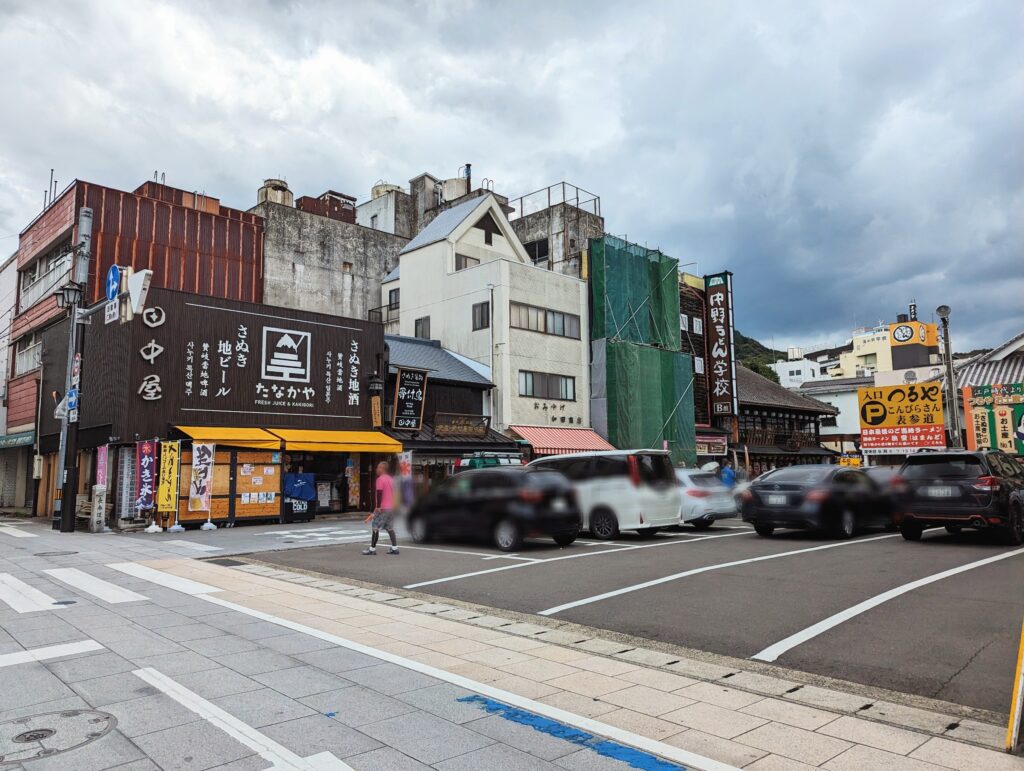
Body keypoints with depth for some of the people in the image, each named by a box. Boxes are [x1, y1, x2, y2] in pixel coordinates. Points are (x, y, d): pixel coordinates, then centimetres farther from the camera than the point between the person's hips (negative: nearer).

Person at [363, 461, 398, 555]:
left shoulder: (380, 479, -11)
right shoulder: (391, 479, 13)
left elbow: (379, 493, -18)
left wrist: (378, 506, -18)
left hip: (383, 508, -8)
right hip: (392, 507, 8)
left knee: (375, 527, 0)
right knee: (390, 528, 12)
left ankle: (372, 548, 3)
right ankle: (394, 548, 8)